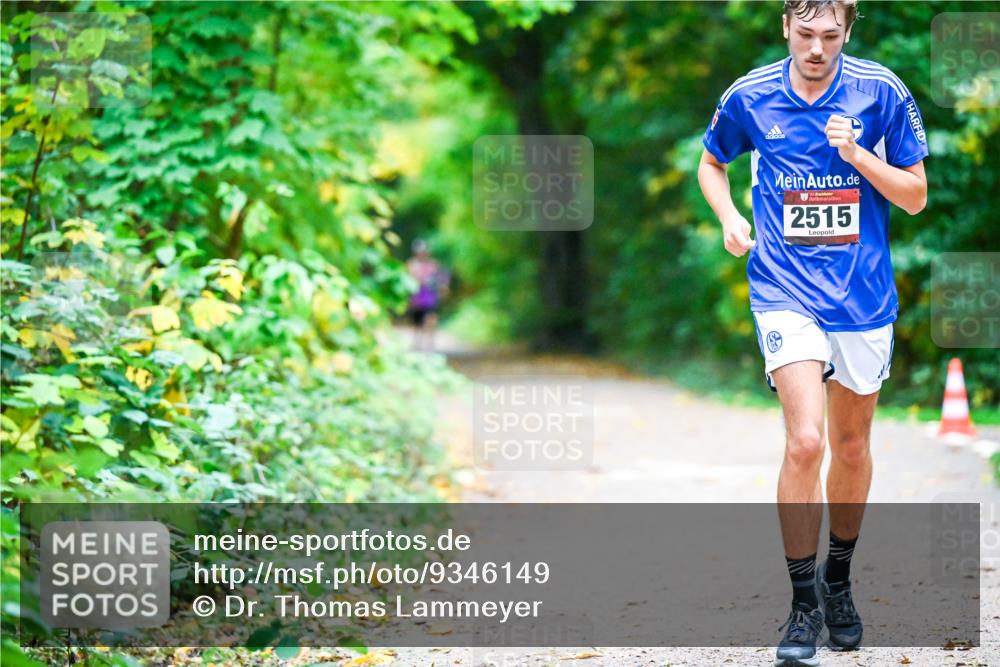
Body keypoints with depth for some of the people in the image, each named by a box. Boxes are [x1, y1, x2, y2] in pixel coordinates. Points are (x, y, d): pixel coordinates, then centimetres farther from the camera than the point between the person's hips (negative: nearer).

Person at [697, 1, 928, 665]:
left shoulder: (882, 92, -5)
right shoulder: (749, 97, -3)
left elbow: (916, 195, -1)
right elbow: (712, 163, 17)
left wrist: (857, 154, -17)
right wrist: (730, 217, -1)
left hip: (864, 295, 2)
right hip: (786, 292, -2)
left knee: (852, 444, 14)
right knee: (806, 441, -17)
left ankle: (839, 580, 35)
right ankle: (804, 607, -7)